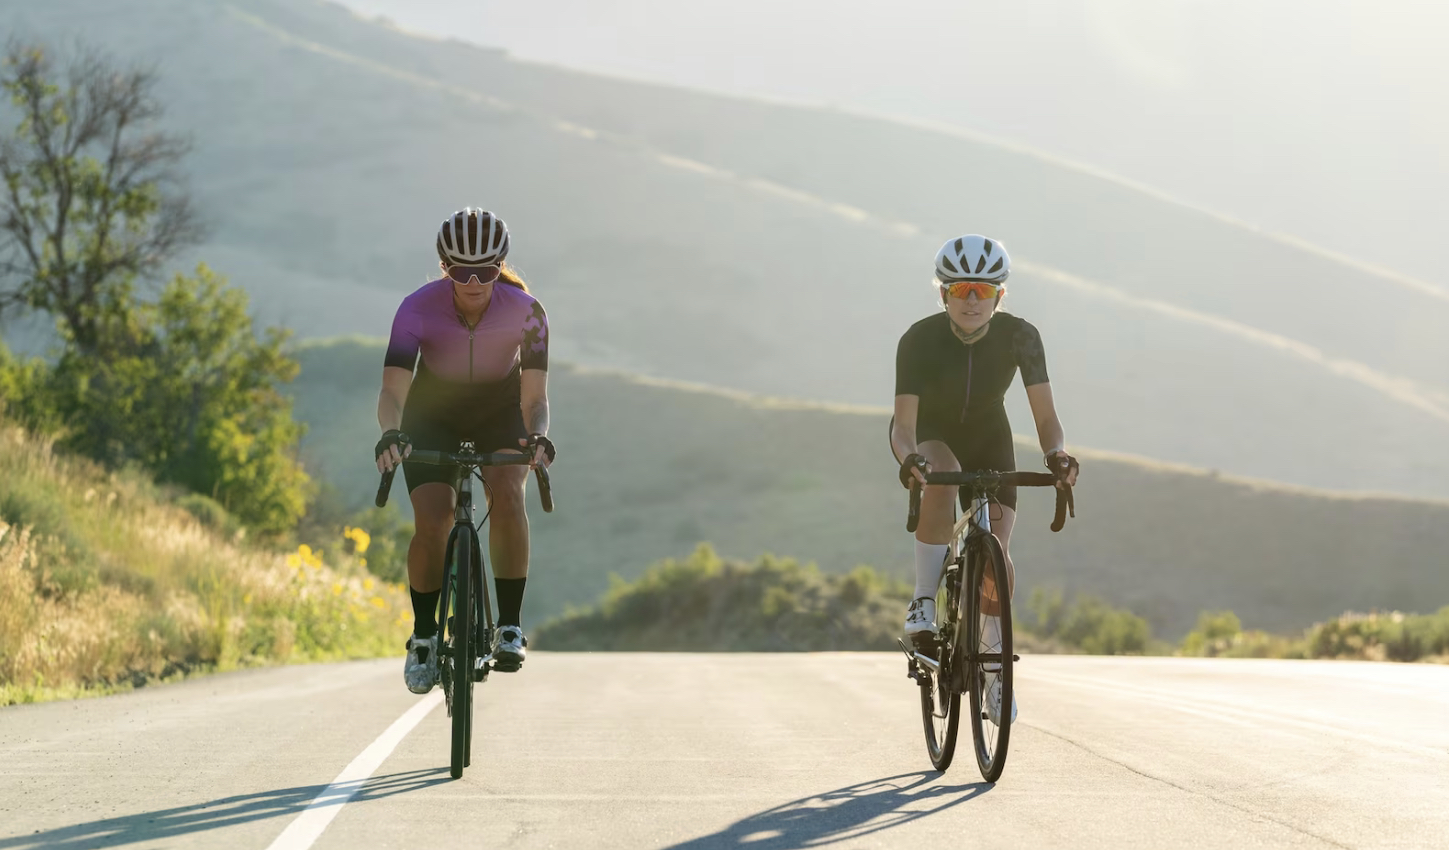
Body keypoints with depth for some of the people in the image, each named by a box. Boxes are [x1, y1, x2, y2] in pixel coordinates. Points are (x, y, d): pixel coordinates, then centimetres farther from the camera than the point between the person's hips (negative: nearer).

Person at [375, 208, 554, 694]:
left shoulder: (526, 312, -27)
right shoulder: (418, 309, -29)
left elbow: (535, 396, -29)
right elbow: (393, 389, -35)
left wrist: (537, 436, -51)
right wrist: (390, 433, -57)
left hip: (500, 411, 0)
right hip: (434, 412, 0)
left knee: (507, 493, -30)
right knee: (432, 523, -19)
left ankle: (510, 627, -20)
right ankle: (423, 635, 3)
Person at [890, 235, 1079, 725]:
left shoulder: (1019, 336, -26)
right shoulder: (919, 340, -30)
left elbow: (1046, 417, -27)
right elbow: (904, 423, -35)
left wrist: (1056, 454, -49)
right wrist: (909, 458, -57)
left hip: (988, 438, 2)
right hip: (930, 436, -2)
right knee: (942, 481, -38)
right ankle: (924, 601, -26)